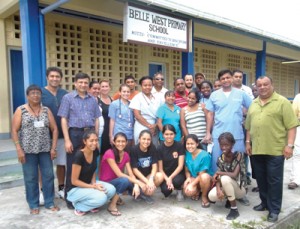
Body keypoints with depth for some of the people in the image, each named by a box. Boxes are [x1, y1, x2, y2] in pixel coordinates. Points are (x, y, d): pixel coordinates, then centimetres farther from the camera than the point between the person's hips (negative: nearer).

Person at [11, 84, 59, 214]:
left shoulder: (46, 110, 7)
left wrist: (53, 147, 0)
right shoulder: (20, 110, -1)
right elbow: (14, 131, -3)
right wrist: (19, 149, -11)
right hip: (28, 151, -2)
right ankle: (33, 205, 21)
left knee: (48, 176, 6)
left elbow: (54, 129, 7)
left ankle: (49, 203, 21)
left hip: (45, 150, 3)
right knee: (30, 178, 6)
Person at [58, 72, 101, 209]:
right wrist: (67, 140, -11)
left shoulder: (93, 99, 12)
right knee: (72, 167, 4)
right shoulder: (68, 98, 1)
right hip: (75, 134, -3)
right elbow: (64, 120, -4)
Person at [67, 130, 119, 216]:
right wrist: (93, 186, -20)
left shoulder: (95, 152, -4)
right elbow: (74, 181, -19)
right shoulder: (79, 155, -25)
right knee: (101, 198, -29)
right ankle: (79, 206, -2)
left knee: (111, 189, -18)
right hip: (76, 188, -6)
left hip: (90, 183, 7)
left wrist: (94, 183, -7)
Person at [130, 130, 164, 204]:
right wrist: (147, 182, -25)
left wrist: (151, 179, -28)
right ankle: (139, 192, 6)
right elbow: (135, 169, -17)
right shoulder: (134, 150, -16)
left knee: (160, 176, -27)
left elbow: (154, 166, -10)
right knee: (150, 190, -30)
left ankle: (146, 193, 0)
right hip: (138, 177, -4)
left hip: (149, 174, 4)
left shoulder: (153, 148, -6)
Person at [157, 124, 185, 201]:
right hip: (165, 175, 1)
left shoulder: (179, 146, -7)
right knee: (166, 190, -28)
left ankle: (179, 190, 2)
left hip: (178, 174, -1)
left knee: (176, 181, -35)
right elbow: (160, 169, -3)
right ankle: (172, 186, 11)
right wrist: (167, 179, -21)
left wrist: (171, 178, -21)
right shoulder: (160, 148, -5)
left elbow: (180, 166, -10)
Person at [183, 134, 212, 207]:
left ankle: (204, 196, -9)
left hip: (206, 179, -3)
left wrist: (192, 184, -23)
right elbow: (187, 170, 3)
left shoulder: (204, 155, -23)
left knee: (204, 176, -40)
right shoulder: (187, 154, -6)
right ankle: (197, 191, 11)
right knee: (188, 192, -29)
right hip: (193, 178, 3)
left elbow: (201, 174, -20)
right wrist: (188, 178, -17)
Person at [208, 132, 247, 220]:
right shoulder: (221, 159, -4)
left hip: (240, 188, -5)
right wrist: (218, 190, -27)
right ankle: (230, 198, 12)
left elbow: (235, 175, -27)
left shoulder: (238, 155, -18)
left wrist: (218, 173, -19)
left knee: (225, 178, -35)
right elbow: (218, 178, -8)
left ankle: (234, 209, -17)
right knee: (212, 196, -24)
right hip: (227, 185, 5)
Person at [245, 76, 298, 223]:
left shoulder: (282, 102, -4)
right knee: (261, 179, 15)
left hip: (275, 150, -5)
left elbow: (291, 126, -8)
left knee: (274, 181, 3)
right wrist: (248, 142, 12)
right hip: (256, 149, 5)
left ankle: (274, 209, 15)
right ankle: (265, 202, 32)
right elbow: (249, 126, 17)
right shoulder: (253, 104, 13)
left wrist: (289, 145, -14)